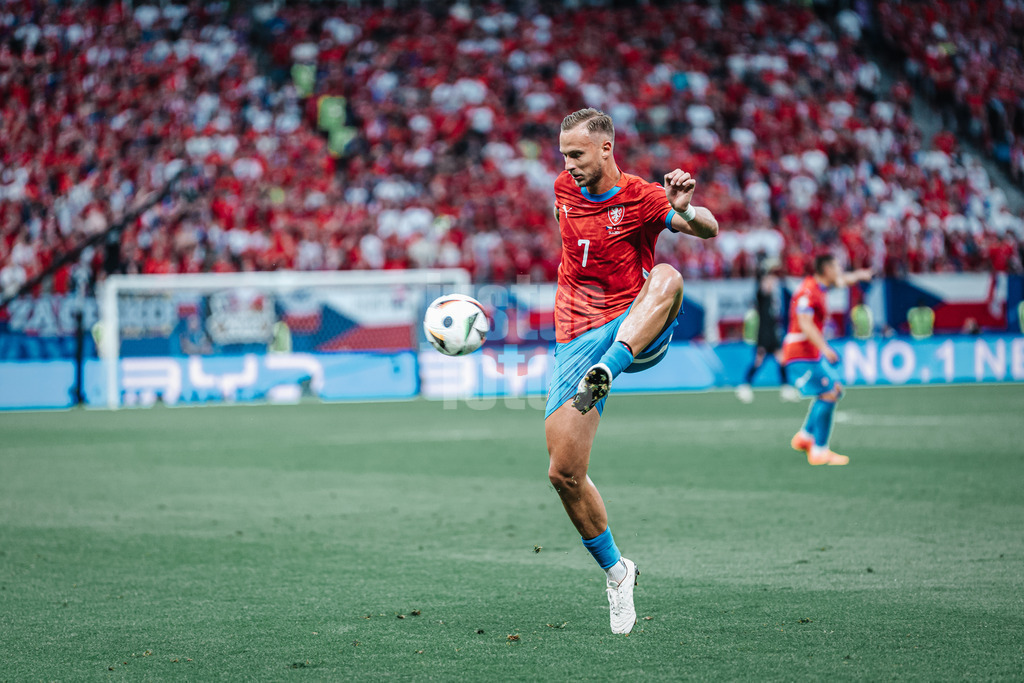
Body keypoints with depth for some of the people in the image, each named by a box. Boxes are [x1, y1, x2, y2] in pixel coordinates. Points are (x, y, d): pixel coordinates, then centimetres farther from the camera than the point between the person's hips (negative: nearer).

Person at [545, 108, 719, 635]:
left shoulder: (641, 198, -5)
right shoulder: (564, 189, 9)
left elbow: (708, 231, -12)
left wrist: (686, 209, -33)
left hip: (637, 333, -4)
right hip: (578, 341, 4)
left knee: (666, 277, -37)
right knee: (564, 473, -6)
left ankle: (603, 374, -53)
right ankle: (615, 570, 15)